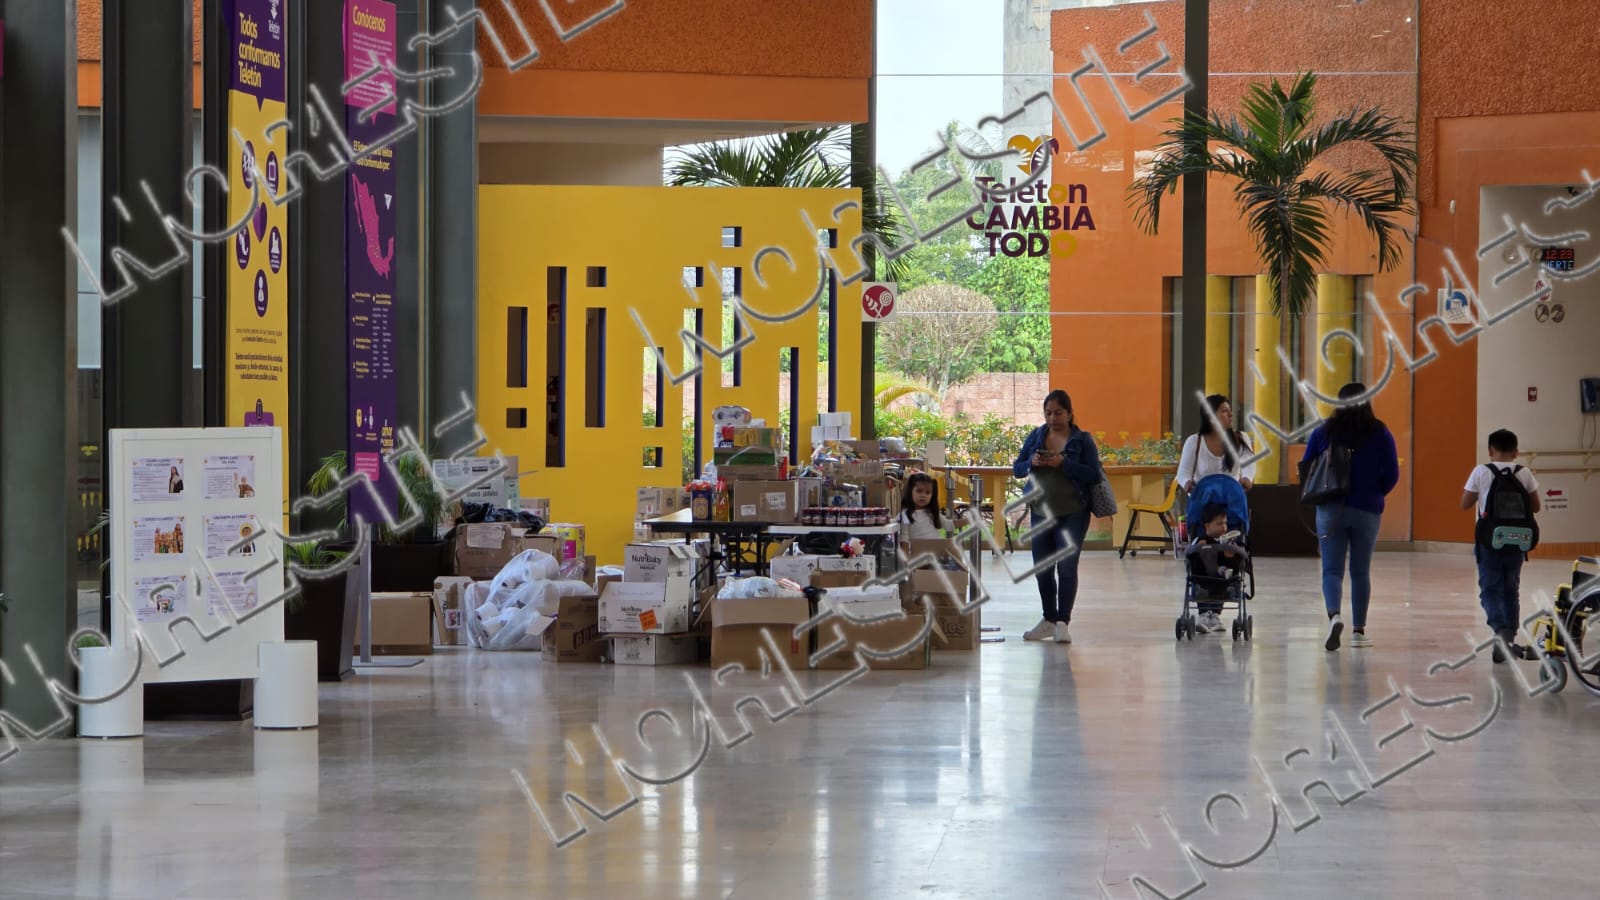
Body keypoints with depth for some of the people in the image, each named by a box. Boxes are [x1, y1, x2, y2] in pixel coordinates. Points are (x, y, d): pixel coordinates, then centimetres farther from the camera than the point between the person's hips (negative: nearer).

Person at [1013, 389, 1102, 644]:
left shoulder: (1082, 439, -3)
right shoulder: (1036, 436, 7)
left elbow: (1094, 474, -12)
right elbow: (1017, 469, 8)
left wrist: (1063, 463, -21)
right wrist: (1031, 463, -13)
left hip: (1073, 513, -5)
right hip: (1041, 511, 5)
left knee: (1067, 566, -10)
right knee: (1042, 568, 10)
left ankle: (1063, 622, -5)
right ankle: (1049, 620, 23)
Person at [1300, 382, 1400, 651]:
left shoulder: (1323, 431, 0)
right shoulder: (1380, 434, -2)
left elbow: (1305, 467, 1)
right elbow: (1392, 474, -5)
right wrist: (1374, 495, 12)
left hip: (1330, 510, 0)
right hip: (1367, 511, 0)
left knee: (1332, 569, 0)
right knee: (1361, 571, 11)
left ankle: (1334, 615, -26)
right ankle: (1359, 631, 14)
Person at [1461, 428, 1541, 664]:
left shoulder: (1481, 472, -7)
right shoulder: (1524, 474, 0)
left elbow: (1465, 504, -4)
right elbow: (1535, 507, 4)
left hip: (1489, 540, -3)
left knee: (1490, 589, -1)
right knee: (1511, 589, 15)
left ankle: (1501, 629, -26)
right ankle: (1509, 639, 18)